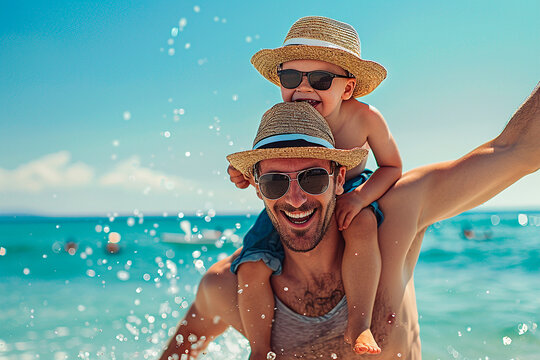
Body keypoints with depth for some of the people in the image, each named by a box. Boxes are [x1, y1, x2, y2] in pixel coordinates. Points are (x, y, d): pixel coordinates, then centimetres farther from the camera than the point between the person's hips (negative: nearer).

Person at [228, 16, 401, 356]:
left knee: (362, 225, -37)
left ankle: (359, 325, -26)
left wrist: (360, 197, -30)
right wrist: (246, 174, -28)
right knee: (252, 267, -17)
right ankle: (261, 351, 3)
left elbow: (392, 167, -12)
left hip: (349, 191, -1)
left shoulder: (366, 118, -24)